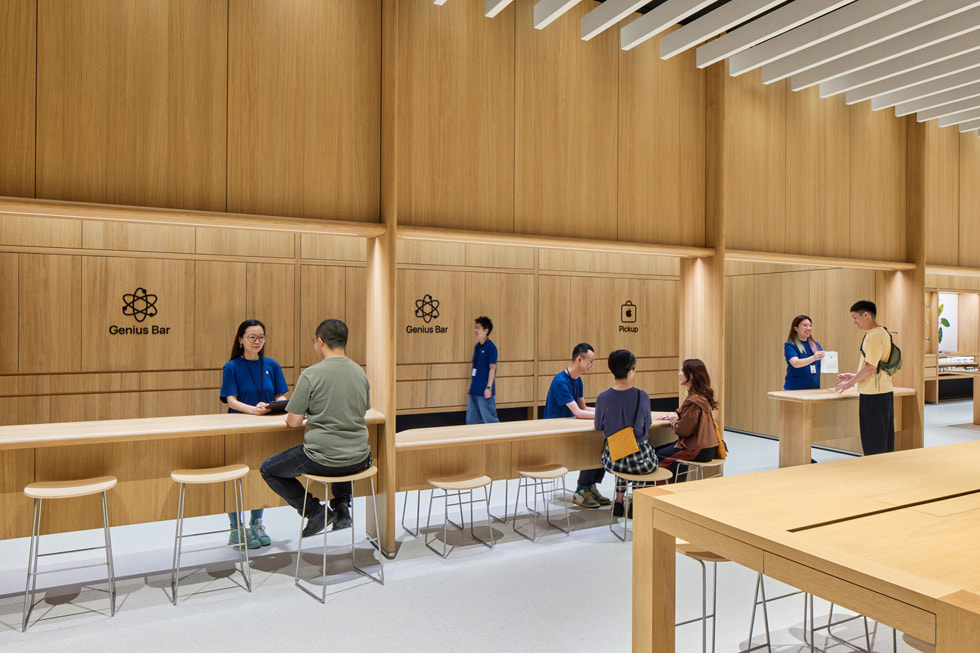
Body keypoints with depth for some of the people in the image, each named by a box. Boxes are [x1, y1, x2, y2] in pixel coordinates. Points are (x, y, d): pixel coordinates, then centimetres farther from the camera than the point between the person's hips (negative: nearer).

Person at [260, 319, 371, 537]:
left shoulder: (311, 374, -13)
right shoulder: (360, 372, 4)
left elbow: (294, 421, -10)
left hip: (322, 460, -5)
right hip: (358, 460, 5)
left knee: (268, 469, 19)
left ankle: (314, 510, 9)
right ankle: (342, 505, 24)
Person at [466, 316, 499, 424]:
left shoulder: (490, 347, -11)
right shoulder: (477, 346, 13)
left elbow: (492, 368, -14)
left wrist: (489, 387, -17)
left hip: (484, 391, -8)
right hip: (474, 391, 8)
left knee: (489, 419, -1)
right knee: (471, 419, 11)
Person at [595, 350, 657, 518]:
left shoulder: (602, 398, -11)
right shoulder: (642, 396, -13)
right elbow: (647, 425, 4)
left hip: (613, 462, 2)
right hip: (641, 463, -1)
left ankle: (619, 502, 40)